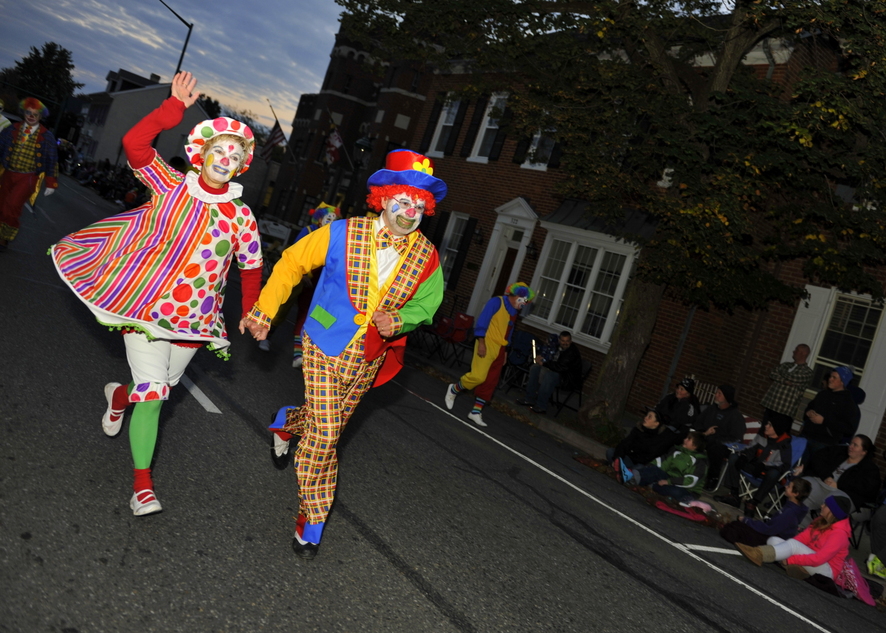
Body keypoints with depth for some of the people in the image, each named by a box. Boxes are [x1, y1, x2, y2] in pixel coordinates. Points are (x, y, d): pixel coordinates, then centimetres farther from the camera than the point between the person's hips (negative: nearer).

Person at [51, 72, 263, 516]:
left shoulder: (240, 216, 0)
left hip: (193, 319, 3)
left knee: (161, 386, 16)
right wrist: (176, 106, -20)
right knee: (153, 392, -8)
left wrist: (251, 313, 10)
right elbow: (135, 143, -16)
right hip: (145, 307, -3)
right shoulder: (172, 187, -4)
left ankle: (120, 395, 53)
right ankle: (142, 485, 5)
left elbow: (251, 267, 9)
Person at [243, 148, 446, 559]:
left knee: (326, 424, 20)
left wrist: (397, 321, -16)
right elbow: (291, 263, -2)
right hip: (325, 349, -4)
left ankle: (287, 422, 57)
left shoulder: (427, 257, -7)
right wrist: (264, 311, -3)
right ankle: (313, 521, 14)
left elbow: (426, 304, 6)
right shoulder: (343, 234, -14)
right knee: (323, 434, -7)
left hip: (368, 361, 4)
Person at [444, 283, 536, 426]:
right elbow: (482, 322, -14)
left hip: (500, 350, 8)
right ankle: (453, 390, 8)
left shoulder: (514, 312, 15)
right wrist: (481, 343, -20)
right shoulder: (497, 302, -7)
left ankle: (476, 412, 10)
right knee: (478, 376, -17)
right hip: (487, 344, -8)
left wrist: (505, 350, 16)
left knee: (490, 382, 4)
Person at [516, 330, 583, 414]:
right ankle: (530, 399, -3)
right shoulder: (558, 346, 1)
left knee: (549, 375, -35)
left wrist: (543, 363, -23)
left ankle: (541, 406, -26)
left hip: (569, 378, -9)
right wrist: (540, 356, -4)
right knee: (535, 368, -4)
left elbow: (560, 367, -32)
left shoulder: (572, 351, -25)